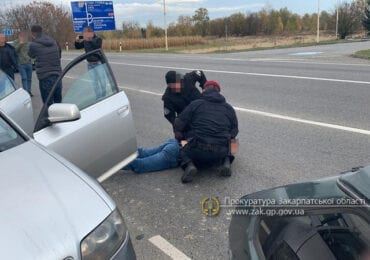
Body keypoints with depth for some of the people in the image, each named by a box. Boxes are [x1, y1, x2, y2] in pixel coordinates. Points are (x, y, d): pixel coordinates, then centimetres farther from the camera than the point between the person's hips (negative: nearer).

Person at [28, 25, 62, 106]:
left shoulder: (34, 44, -6)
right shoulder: (53, 42, 8)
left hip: (45, 78, -5)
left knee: (48, 104, 1)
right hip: (57, 76, 5)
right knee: (58, 102, 16)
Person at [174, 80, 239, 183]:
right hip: (221, 151, 3)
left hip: (198, 150, -3)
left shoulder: (195, 104, 8)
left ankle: (189, 165, -5)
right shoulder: (229, 108, 16)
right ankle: (225, 161, 4)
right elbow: (234, 132, 14)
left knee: (184, 151, 27)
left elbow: (179, 126, 5)